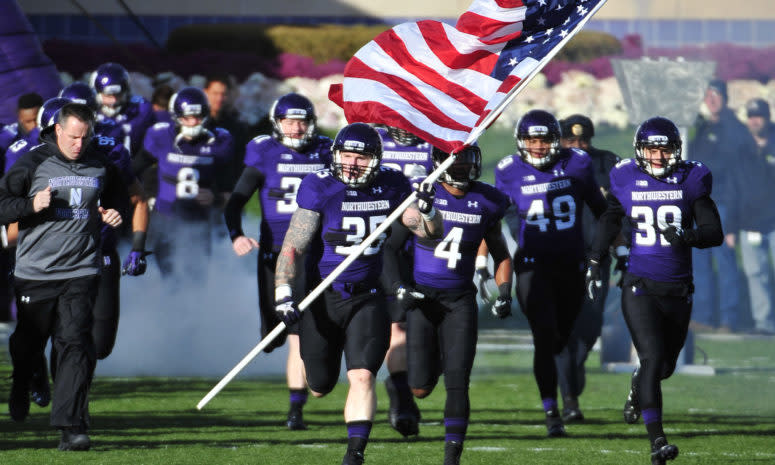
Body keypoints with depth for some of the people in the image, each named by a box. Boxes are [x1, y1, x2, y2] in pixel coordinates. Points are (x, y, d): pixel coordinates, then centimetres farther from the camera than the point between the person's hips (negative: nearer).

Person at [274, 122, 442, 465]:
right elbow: (293, 247, -12)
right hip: (321, 298, -1)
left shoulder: (391, 186, -1)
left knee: (362, 376, -17)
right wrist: (283, 293, -23)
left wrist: (427, 208, -18)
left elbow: (430, 231, 4)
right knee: (320, 388, 12)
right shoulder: (320, 189, -11)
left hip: (366, 298, 1)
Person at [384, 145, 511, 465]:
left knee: (458, 382, -10)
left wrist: (504, 293, 2)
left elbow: (501, 255, 17)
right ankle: (433, 362, 34)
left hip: (460, 300, 1)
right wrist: (398, 287, -9)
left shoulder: (487, 203, 3)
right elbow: (391, 247, 4)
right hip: (422, 295, -1)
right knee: (421, 388, -3)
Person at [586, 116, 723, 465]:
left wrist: (687, 236, -25)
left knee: (666, 365, 14)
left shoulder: (691, 180, -2)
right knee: (652, 357, -17)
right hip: (640, 286, -2)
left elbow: (714, 232, -5)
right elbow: (610, 220, 18)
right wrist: (594, 262, 18)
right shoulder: (627, 179, 0)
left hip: (678, 289, 2)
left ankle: (637, 388, 50)